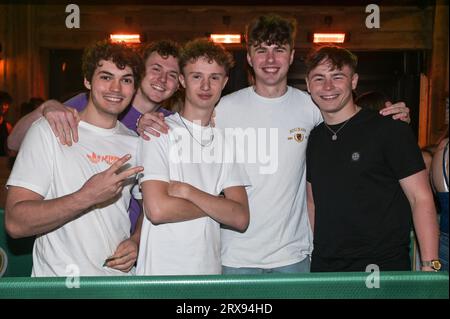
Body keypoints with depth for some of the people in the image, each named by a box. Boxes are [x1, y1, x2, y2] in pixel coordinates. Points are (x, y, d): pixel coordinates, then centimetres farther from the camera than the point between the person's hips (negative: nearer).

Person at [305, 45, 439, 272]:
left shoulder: (390, 130, -8)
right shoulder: (312, 139, 7)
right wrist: (307, 252, 7)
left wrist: (429, 266, -15)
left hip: (385, 266, -4)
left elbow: (421, 198, -9)